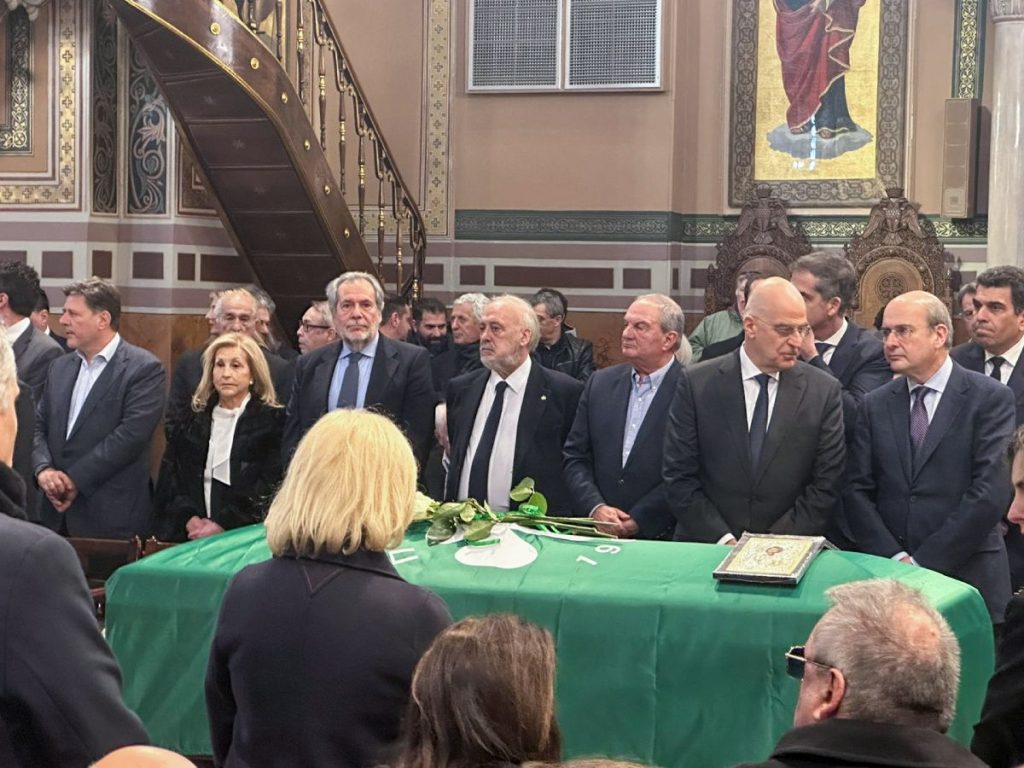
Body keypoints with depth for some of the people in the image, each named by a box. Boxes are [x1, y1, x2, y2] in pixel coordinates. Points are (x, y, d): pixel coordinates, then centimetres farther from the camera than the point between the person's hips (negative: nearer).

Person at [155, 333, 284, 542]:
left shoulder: (273, 420, 4)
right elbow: (169, 475, 12)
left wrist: (222, 525, -9)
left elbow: (271, 486, -4)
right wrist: (189, 519, -4)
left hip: (243, 535, -3)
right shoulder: (195, 420, 17)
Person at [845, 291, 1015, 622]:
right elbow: (857, 491, 5)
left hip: (968, 578, -3)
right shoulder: (876, 404, 9)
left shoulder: (990, 398, -3)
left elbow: (989, 493, -11)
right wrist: (895, 558, -9)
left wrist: (923, 561, -13)